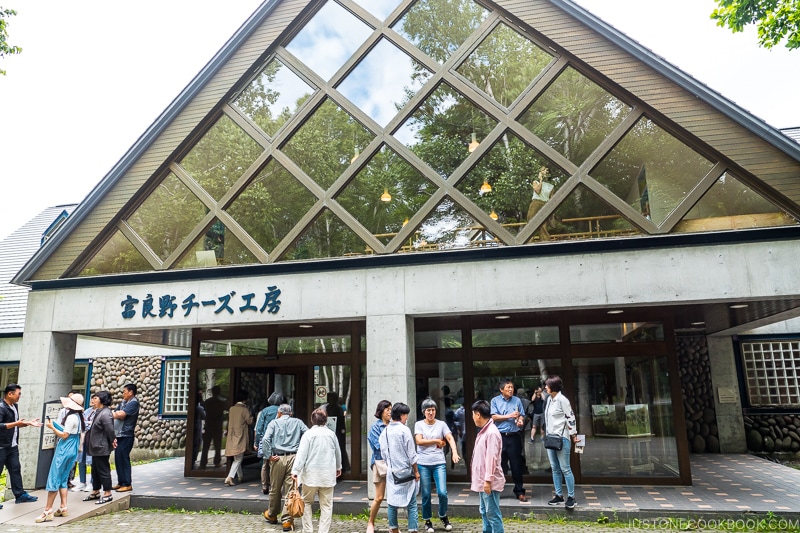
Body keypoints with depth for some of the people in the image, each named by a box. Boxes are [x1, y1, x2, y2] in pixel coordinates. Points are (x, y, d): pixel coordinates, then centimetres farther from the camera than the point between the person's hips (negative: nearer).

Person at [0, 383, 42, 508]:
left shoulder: (14, 406, 11)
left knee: (15, 469, 12)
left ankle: (20, 495, 18)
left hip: (13, 446, 9)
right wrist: (15, 424, -33)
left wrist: (28, 423, 10)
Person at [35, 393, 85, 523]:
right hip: (72, 451, 9)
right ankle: (63, 507, 14)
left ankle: (48, 511, -3)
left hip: (64, 451, -9)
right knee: (62, 480, 14)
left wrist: (51, 427, -10)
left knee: (53, 479, -5)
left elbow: (64, 435, -16)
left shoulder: (71, 417, -18)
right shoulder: (78, 416, 10)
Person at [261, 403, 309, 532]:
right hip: (294, 458, 0)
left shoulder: (274, 423, 5)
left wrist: (270, 455, -4)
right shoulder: (298, 422, 8)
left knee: (275, 489, 16)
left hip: (278, 459, 0)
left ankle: (272, 515, 35)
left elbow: (265, 440, -9)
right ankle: (287, 520, 1)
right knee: (290, 489, 2)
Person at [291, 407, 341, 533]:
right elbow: (338, 453, 18)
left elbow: (301, 453, -13)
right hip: (328, 474, 2)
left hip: (311, 474, -2)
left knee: (307, 502, 14)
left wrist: (295, 470, -12)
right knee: (326, 505, 6)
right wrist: (338, 467, 34)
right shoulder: (331, 434, 5)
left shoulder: (308, 434, -6)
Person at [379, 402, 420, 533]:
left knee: (392, 502, 12)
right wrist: (416, 471, -1)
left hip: (391, 472, 5)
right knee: (411, 503, 4)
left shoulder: (385, 431, 2)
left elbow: (383, 452, 8)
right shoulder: (404, 430, -14)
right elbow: (411, 454, -10)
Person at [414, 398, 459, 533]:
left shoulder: (441, 424, 5)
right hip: (423, 463, 0)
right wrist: (437, 441, -6)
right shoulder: (419, 424, 3)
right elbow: (419, 441, -9)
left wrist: (454, 452, -26)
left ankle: (443, 516, 21)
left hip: (439, 463, 0)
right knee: (426, 495, 6)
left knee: (442, 492, -7)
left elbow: (450, 439, -8)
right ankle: (427, 521, 24)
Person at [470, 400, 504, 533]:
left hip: (489, 482, -10)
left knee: (493, 514, -4)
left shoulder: (491, 432, -19)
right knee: (485, 512, 16)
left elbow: (491, 458, -22)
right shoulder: (483, 431, 12)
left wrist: (488, 480, -22)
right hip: (483, 481, 10)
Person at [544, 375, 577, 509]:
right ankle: (559, 496, 19)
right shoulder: (549, 399, 12)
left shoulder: (562, 400, -13)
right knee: (555, 469, 12)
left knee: (565, 469, -4)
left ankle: (571, 497, 5)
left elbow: (570, 417, -12)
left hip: (562, 438, -8)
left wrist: (574, 434, -10)